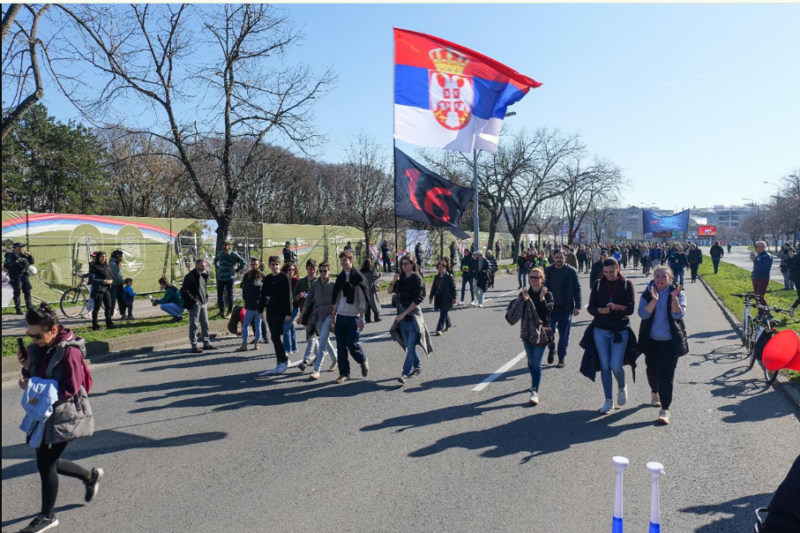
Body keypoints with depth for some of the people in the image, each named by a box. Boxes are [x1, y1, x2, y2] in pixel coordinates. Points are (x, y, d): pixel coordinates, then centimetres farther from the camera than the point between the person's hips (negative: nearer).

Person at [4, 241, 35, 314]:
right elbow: (5, 266, -15)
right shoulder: (10, 256, -8)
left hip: (24, 276, 6)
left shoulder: (23, 255, 9)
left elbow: (32, 262, 15)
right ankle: (18, 309, 2)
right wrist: (14, 262, -25)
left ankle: (30, 307, 20)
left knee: (27, 291, 10)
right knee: (17, 292, -3)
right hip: (15, 277, -6)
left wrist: (29, 256, 0)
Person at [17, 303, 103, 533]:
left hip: (64, 415, -8)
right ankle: (90, 476, 38)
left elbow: (70, 388, -23)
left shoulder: (69, 351, -22)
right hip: (44, 412, 8)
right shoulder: (39, 348, 2)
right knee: (48, 462, 15)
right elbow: (37, 378, 9)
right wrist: (27, 368, -10)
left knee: (45, 463, 0)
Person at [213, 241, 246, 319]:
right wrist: (217, 268, 14)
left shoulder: (234, 255, -7)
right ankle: (222, 311, 20)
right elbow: (215, 260, 28)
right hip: (220, 278, 4)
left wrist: (236, 270, -6)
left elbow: (243, 262, -4)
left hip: (229, 278, -4)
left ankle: (229, 311, 14)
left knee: (229, 295, 3)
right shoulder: (220, 254, 7)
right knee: (220, 294, 7)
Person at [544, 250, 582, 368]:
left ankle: (561, 358, 21)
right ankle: (551, 350, 30)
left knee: (563, 335, 6)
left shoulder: (571, 271, -4)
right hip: (550, 308, 2)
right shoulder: (548, 271, 2)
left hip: (566, 309, -1)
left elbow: (577, 289, -4)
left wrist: (577, 306, -10)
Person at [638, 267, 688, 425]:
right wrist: (654, 300, -26)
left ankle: (665, 409, -7)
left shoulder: (678, 293, -3)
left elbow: (679, 315, -15)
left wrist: (674, 298, -28)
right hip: (652, 340, 2)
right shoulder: (647, 293, -1)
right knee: (652, 369, 15)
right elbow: (643, 314, -14)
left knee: (667, 374, -8)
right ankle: (655, 392, 45)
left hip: (670, 341, -2)